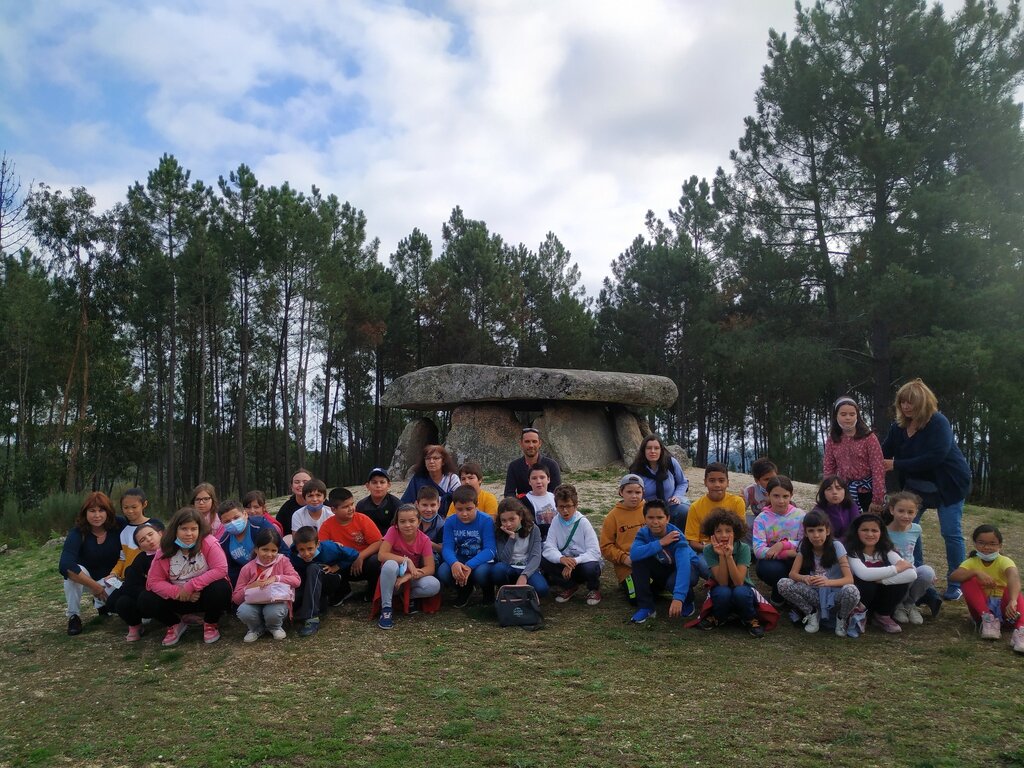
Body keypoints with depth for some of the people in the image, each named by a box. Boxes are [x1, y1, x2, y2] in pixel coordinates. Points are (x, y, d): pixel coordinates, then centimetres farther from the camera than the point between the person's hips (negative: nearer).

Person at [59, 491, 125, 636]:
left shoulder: (118, 525, -19)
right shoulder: (77, 533, -25)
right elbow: (65, 566, -38)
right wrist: (94, 586, -38)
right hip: (84, 577, -1)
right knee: (72, 571, -35)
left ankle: (100, 601, 12)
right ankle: (74, 616, -15)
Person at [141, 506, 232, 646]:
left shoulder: (208, 543, -18)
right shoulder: (165, 551, -8)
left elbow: (221, 570, -26)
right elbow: (154, 581, -7)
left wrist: (191, 586, -27)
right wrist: (178, 593, -23)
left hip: (205, 596, -3)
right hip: (179, 599, 3)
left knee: (220, 588, -35)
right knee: (145, 601, -17)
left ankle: (211, 624, -3)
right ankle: (175, 625, 10)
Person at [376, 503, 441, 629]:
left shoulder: (424, 540, -12)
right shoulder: (393, 531, -17)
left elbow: (430, 568, -16)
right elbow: (381, 555, -27)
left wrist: (408, 576, -29)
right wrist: (406, 560, -30)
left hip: (412, 577, 2)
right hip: (393, 576, -2)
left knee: (434, 585, -27)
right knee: (390, 564, -37)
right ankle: (386, 608, -23)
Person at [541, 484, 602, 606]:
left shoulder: (583, 523, -13)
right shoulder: (556, 522, -4)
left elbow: (595, 552, -20)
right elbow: (548, 548, -14)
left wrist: (574, 562, -34)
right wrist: (562, 558, -35)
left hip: (584, 563, -3)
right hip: (565, 564, 3)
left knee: (590, 568, -37)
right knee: (543, 562, -22)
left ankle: (594, 589, 1)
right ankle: (570, 587, 3)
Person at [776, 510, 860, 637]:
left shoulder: (836, 547, -13)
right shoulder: (804, 547, -5)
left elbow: (849, 579, -20)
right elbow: (793, 573, -10)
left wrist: (828, 582, -40)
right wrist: (804, 578, -34)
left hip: (834, 595, -2)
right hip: (815, 595, 2)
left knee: (851, 591, -36)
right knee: (783, 584, -22)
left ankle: (841, 619, -2)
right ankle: (812, 614, 1)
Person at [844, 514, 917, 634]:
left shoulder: (886, 551, -7)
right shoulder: (852, 552, -17)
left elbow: (912, 574, -23)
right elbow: (864, 574, -38)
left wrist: (880, 580, -33)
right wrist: (896, 568, -27)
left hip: (880, 601, 4)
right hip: (859, 600, -4)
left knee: (902, 579, -22)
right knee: (865, 581, -35)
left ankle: (883, 616, 0)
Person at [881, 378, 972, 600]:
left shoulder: (938, 423, -23)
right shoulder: (899, 427, -5)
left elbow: (936, 457, -32)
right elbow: (884, 453, -4)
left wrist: (897, 465, -30)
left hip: (948, 485, -6)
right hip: (916, 485, 6)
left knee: (951, 533, -1)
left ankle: (955, 584, 12)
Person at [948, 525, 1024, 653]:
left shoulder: (1004, 561, -10)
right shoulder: (972, 562, 0)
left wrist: (1012, 601, -53)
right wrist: (977, 572, -38)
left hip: (1003, 607, -2)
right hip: (981, 608, 2)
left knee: (1012, 590, -31)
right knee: (969, 581, -20)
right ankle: (988, 619, -25)